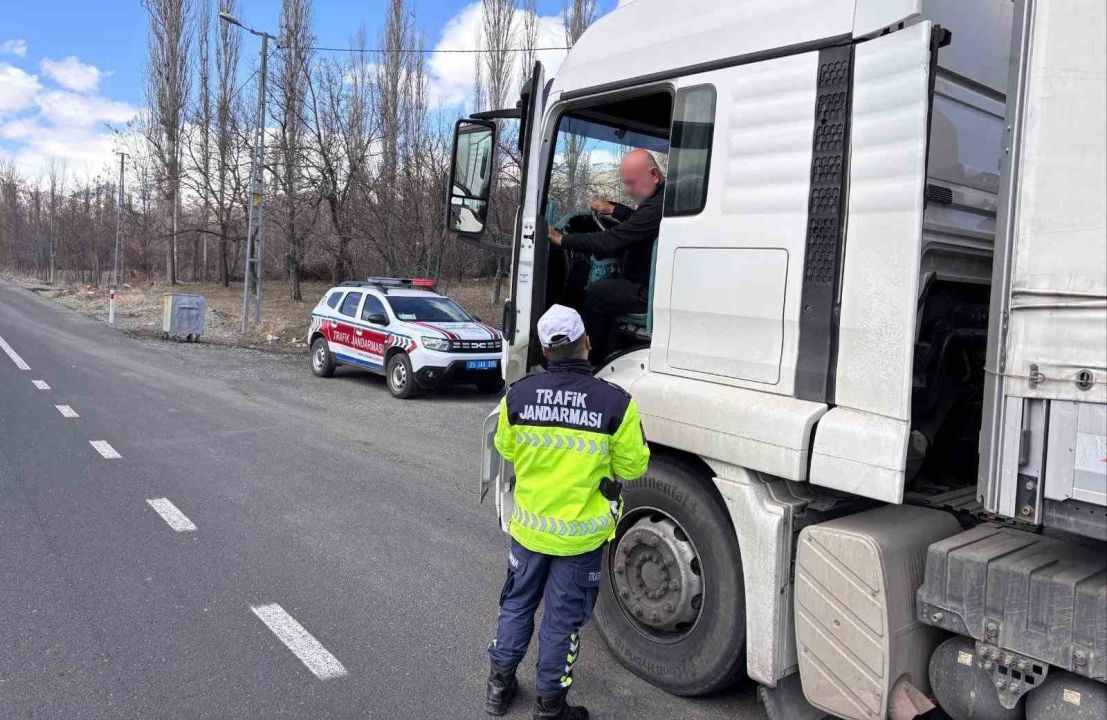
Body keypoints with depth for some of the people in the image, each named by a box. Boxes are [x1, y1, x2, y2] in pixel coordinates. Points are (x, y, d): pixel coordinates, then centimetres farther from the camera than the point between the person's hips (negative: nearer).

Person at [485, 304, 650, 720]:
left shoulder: (517, 396, -12)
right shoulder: (616, 403, -21)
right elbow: (632, 468, -8)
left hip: (528, 527, 3)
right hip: (580, 535, -2)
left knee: (516, 604, 23)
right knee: (562, 621, 13)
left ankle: (500, 686, 38)